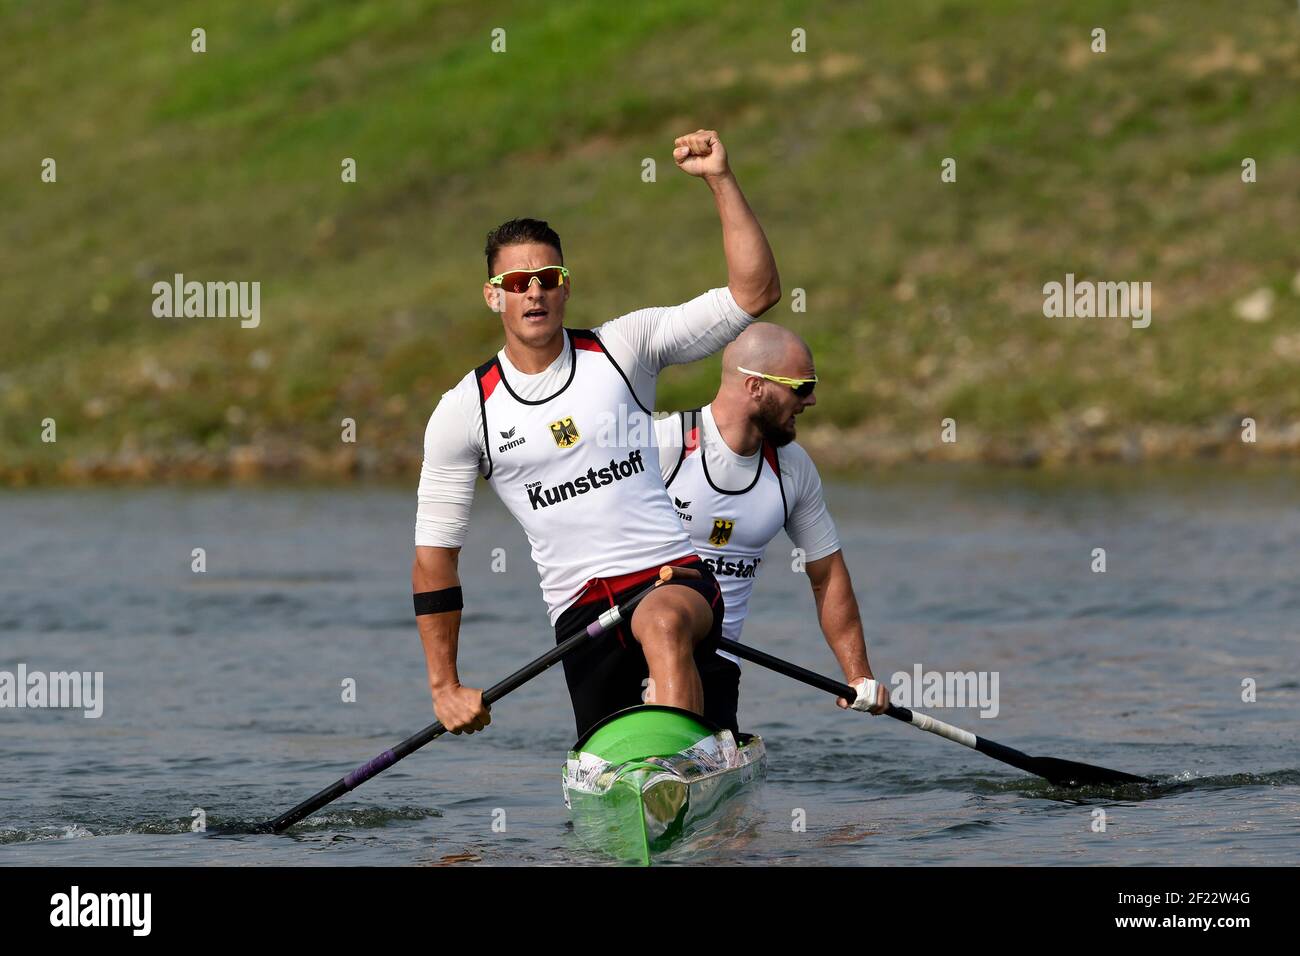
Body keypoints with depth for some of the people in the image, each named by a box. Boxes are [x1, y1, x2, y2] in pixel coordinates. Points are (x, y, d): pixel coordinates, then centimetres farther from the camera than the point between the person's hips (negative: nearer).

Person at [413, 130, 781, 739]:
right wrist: (444, 687, 5)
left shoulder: (624, 347, 6)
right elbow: (433, 555, 9)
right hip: (581, 610, 2)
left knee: (663, 623, -38)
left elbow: (755, 292, -1)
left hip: (674, 577, -2)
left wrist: (720, 180, -8)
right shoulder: (464, 413, 6)